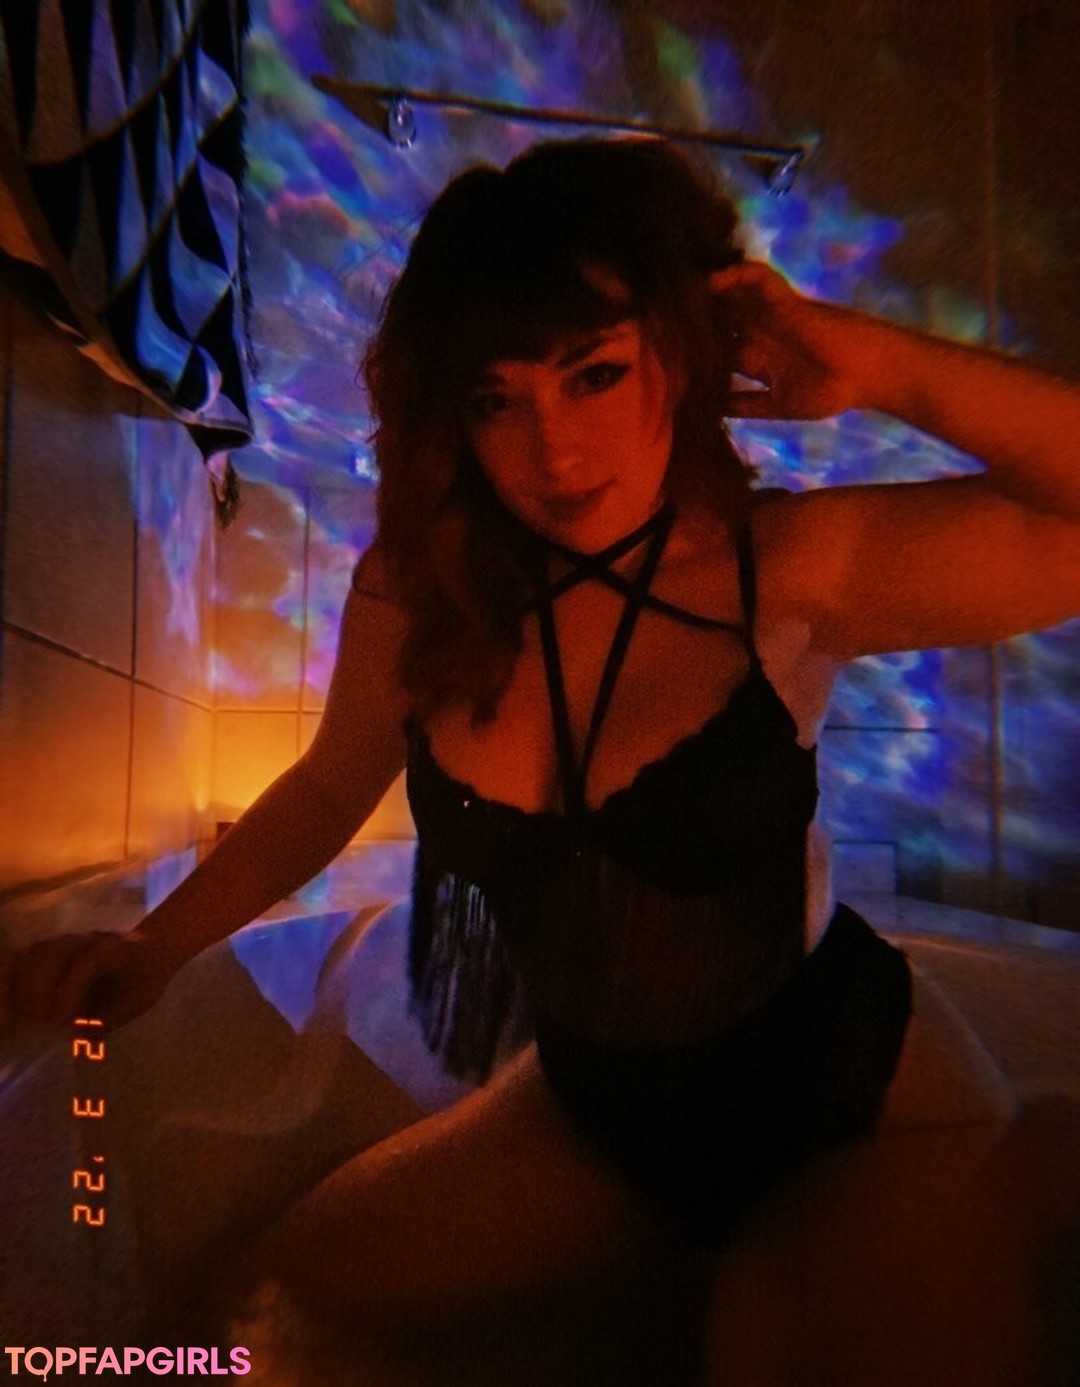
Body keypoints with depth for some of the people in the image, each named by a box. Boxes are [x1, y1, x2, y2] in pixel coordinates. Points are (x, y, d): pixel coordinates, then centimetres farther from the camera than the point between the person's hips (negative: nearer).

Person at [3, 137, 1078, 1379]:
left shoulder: (789, 570, -21)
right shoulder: (415, 595, -13)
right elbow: (329, 788, 2)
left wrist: (882, 366, -30)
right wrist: (151, 949, -2)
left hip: (845, 1087, -2)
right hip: (594, 1107, 4)